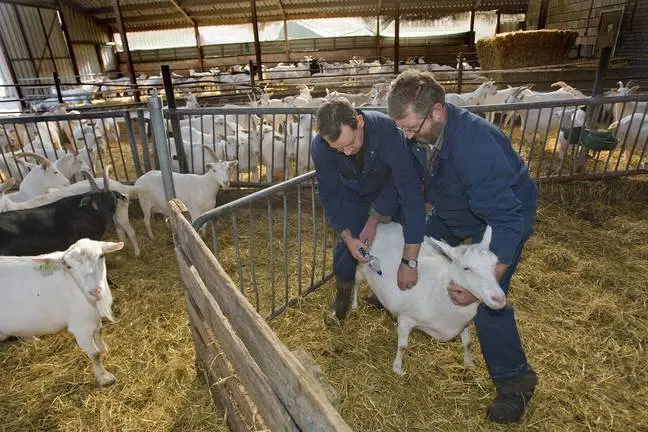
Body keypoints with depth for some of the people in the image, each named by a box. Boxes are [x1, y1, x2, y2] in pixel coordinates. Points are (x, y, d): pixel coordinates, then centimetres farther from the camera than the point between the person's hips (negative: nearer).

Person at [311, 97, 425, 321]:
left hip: (388, 191, 0)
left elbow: (412, 194, -44)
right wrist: (348, 238, -26)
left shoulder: (387, 132, -41)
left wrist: (409, 261, -45)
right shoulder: (320, 147, -31)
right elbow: (329, 195, -17)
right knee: (347, 246, -5)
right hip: (352, 194, 1)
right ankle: (343, 293, 24)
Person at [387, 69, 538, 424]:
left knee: (485, 301, -13)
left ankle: (514, 380, 11)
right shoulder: (417, 134, -20)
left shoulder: (477, 145, -42)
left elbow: (505, 221, -40)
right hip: (453, 210, 7)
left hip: (506, 212, -7)